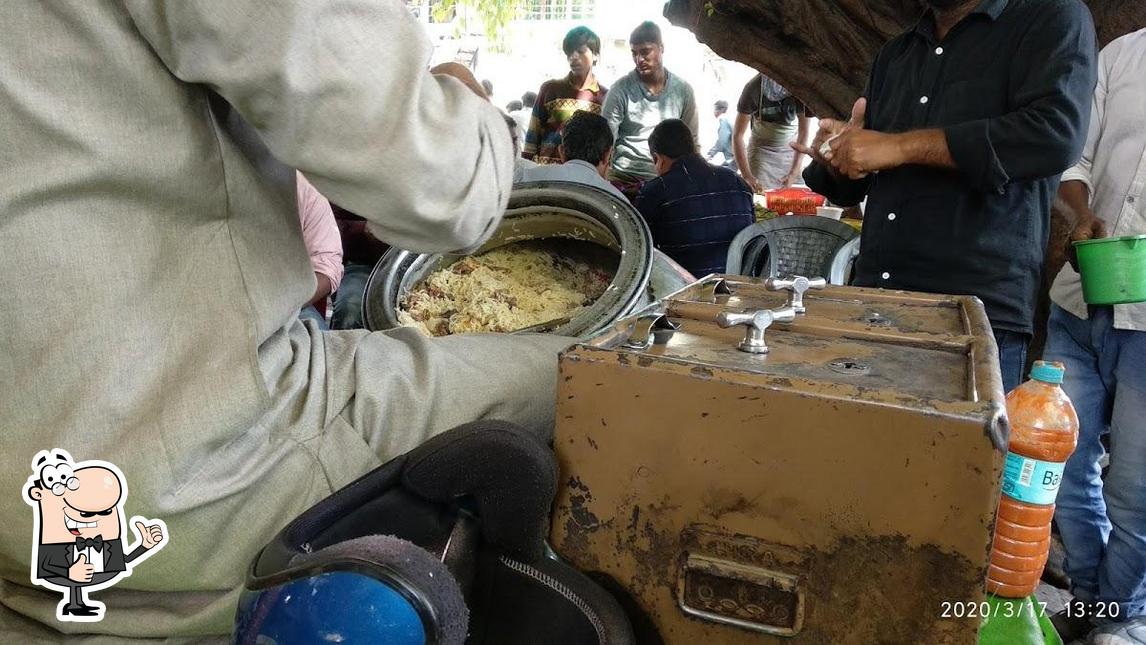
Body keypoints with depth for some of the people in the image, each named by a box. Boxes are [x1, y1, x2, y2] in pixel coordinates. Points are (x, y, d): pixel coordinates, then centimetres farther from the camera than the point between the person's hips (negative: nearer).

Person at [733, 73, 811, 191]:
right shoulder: (754, 87, -26)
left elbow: (804, 133, -18)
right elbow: (737, 134, -24)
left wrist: (794, 173, -28)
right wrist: (746, 175, -32)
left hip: (792, 148, 1)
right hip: (761, 148, -1)